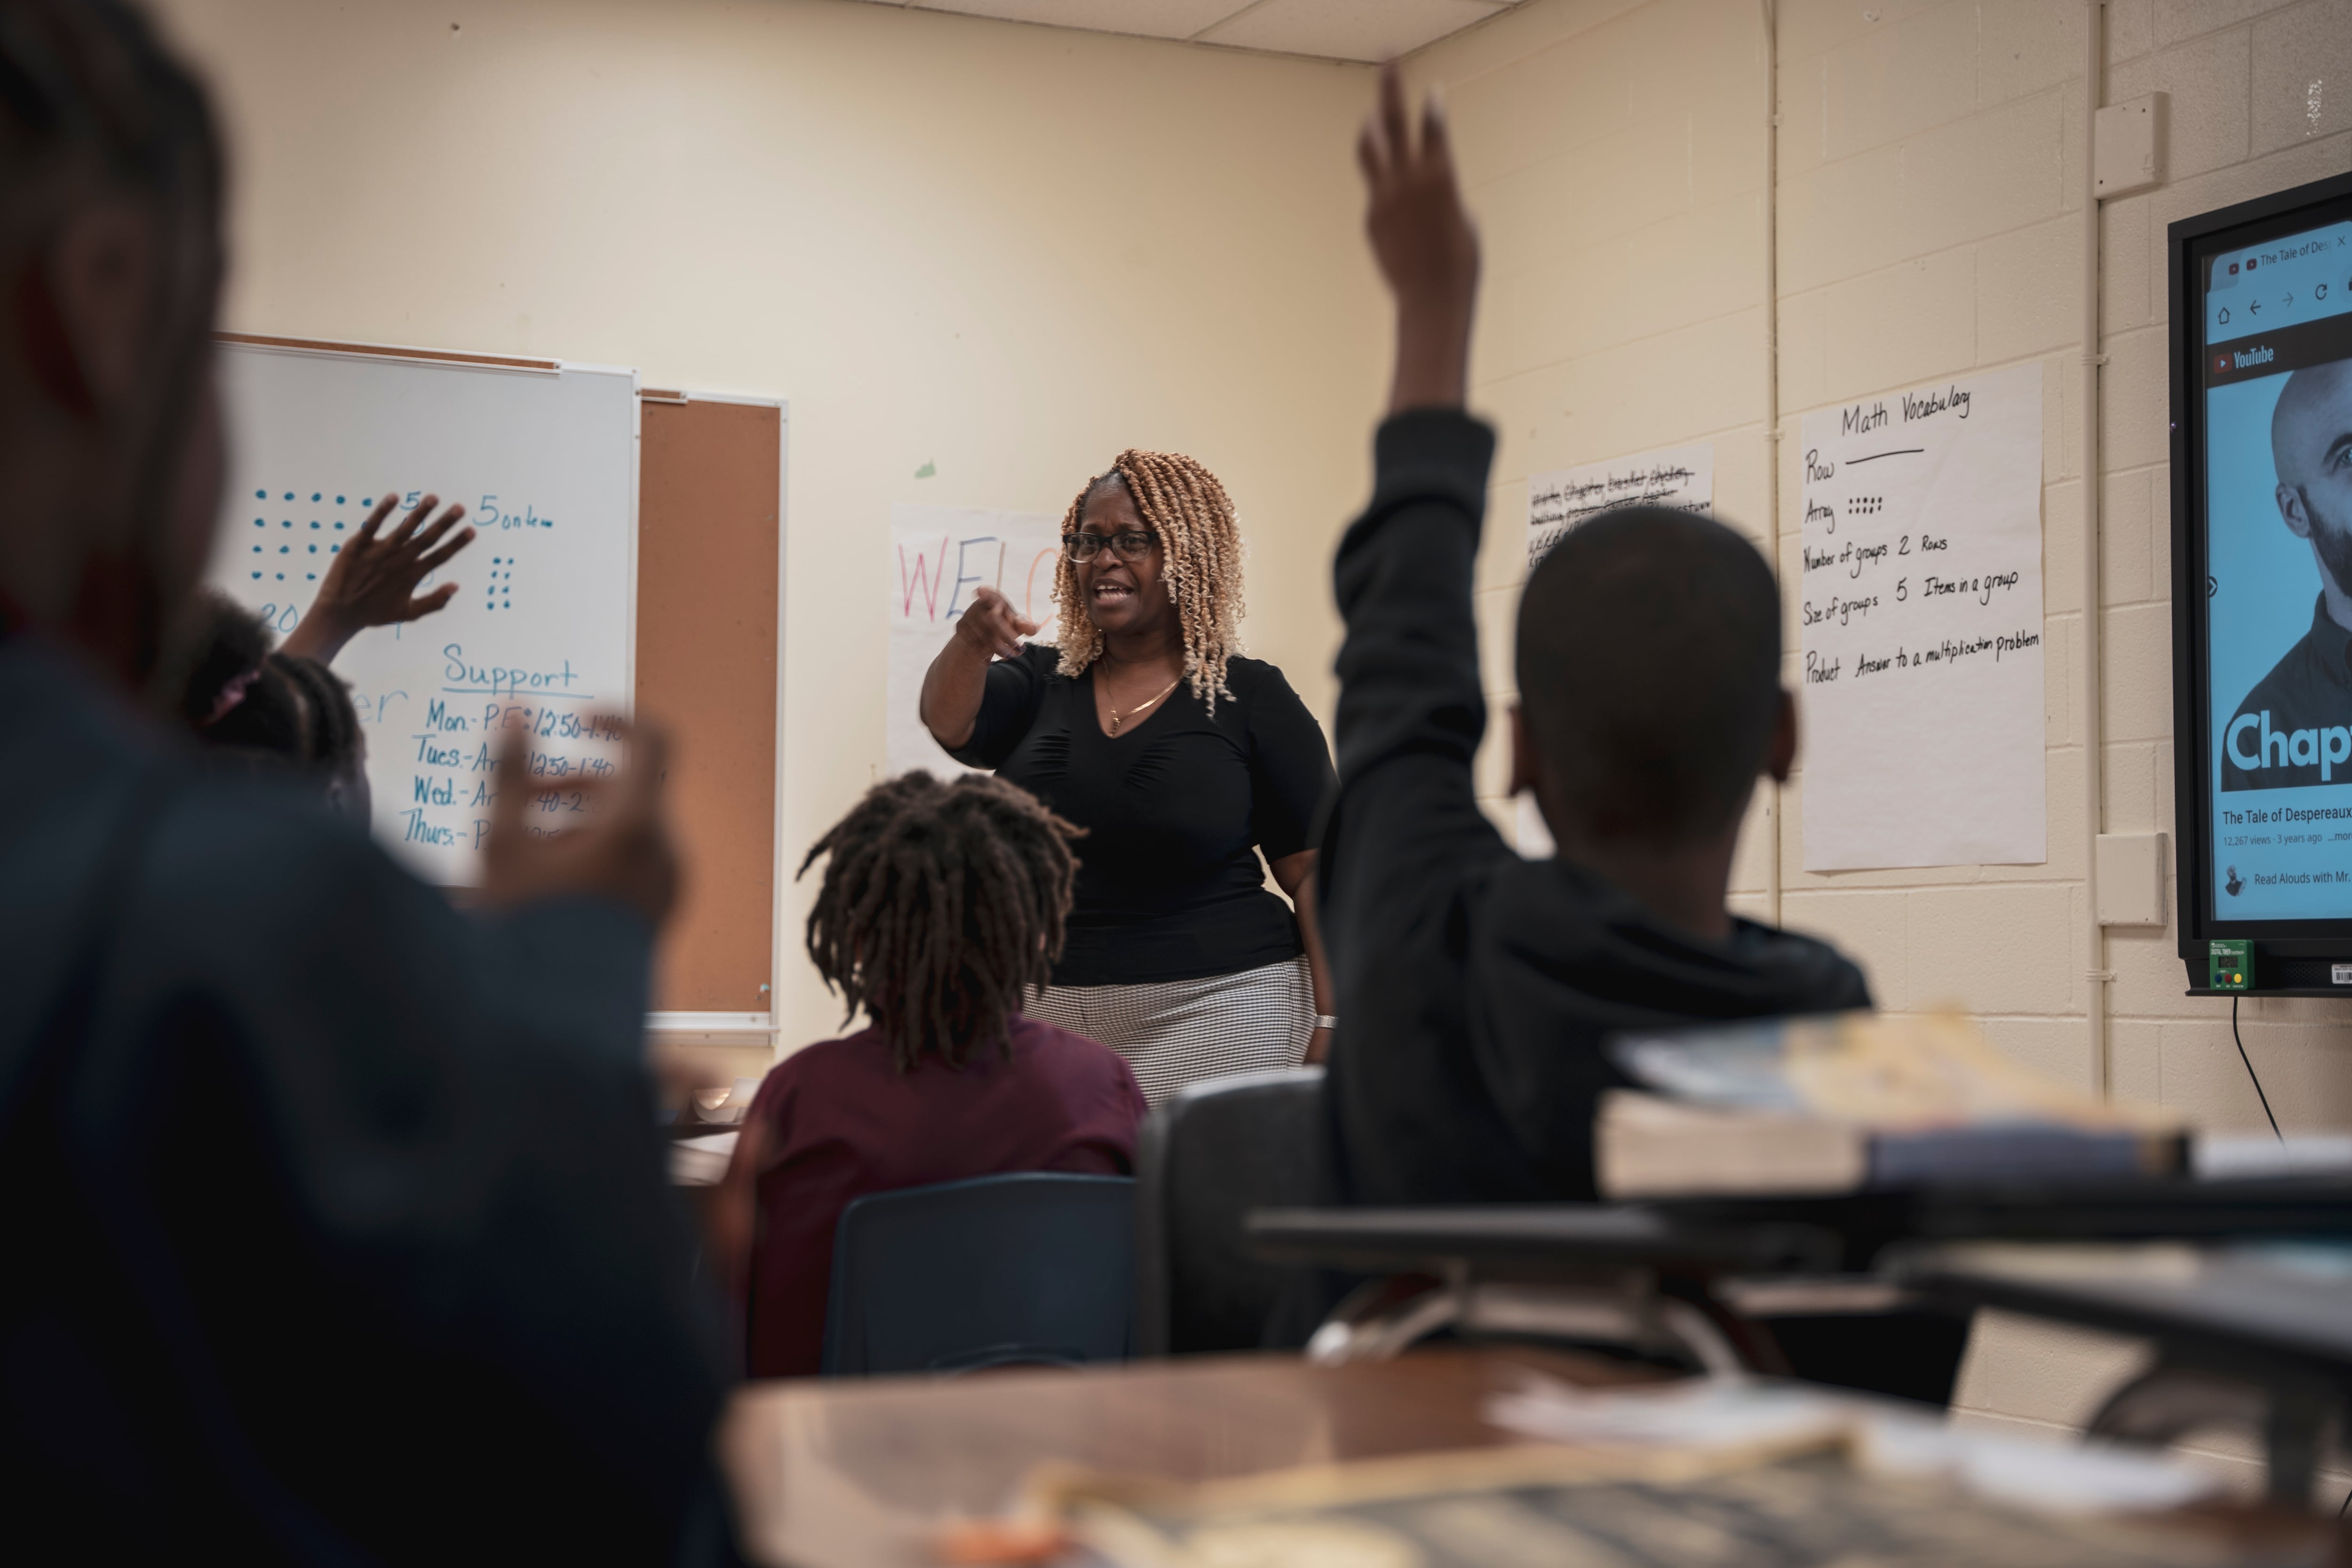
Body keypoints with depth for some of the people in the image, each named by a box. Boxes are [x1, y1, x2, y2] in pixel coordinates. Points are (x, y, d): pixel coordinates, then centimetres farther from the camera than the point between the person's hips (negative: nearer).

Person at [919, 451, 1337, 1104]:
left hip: (1216, 1009, -3)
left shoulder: (1250, 697, 0)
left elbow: (1314, 873, -1)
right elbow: (948, 722, -10)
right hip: (1051, 1014, 3)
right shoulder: (1041, 682, 10)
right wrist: (972, 640, -31)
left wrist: (1328, 1025, -9)